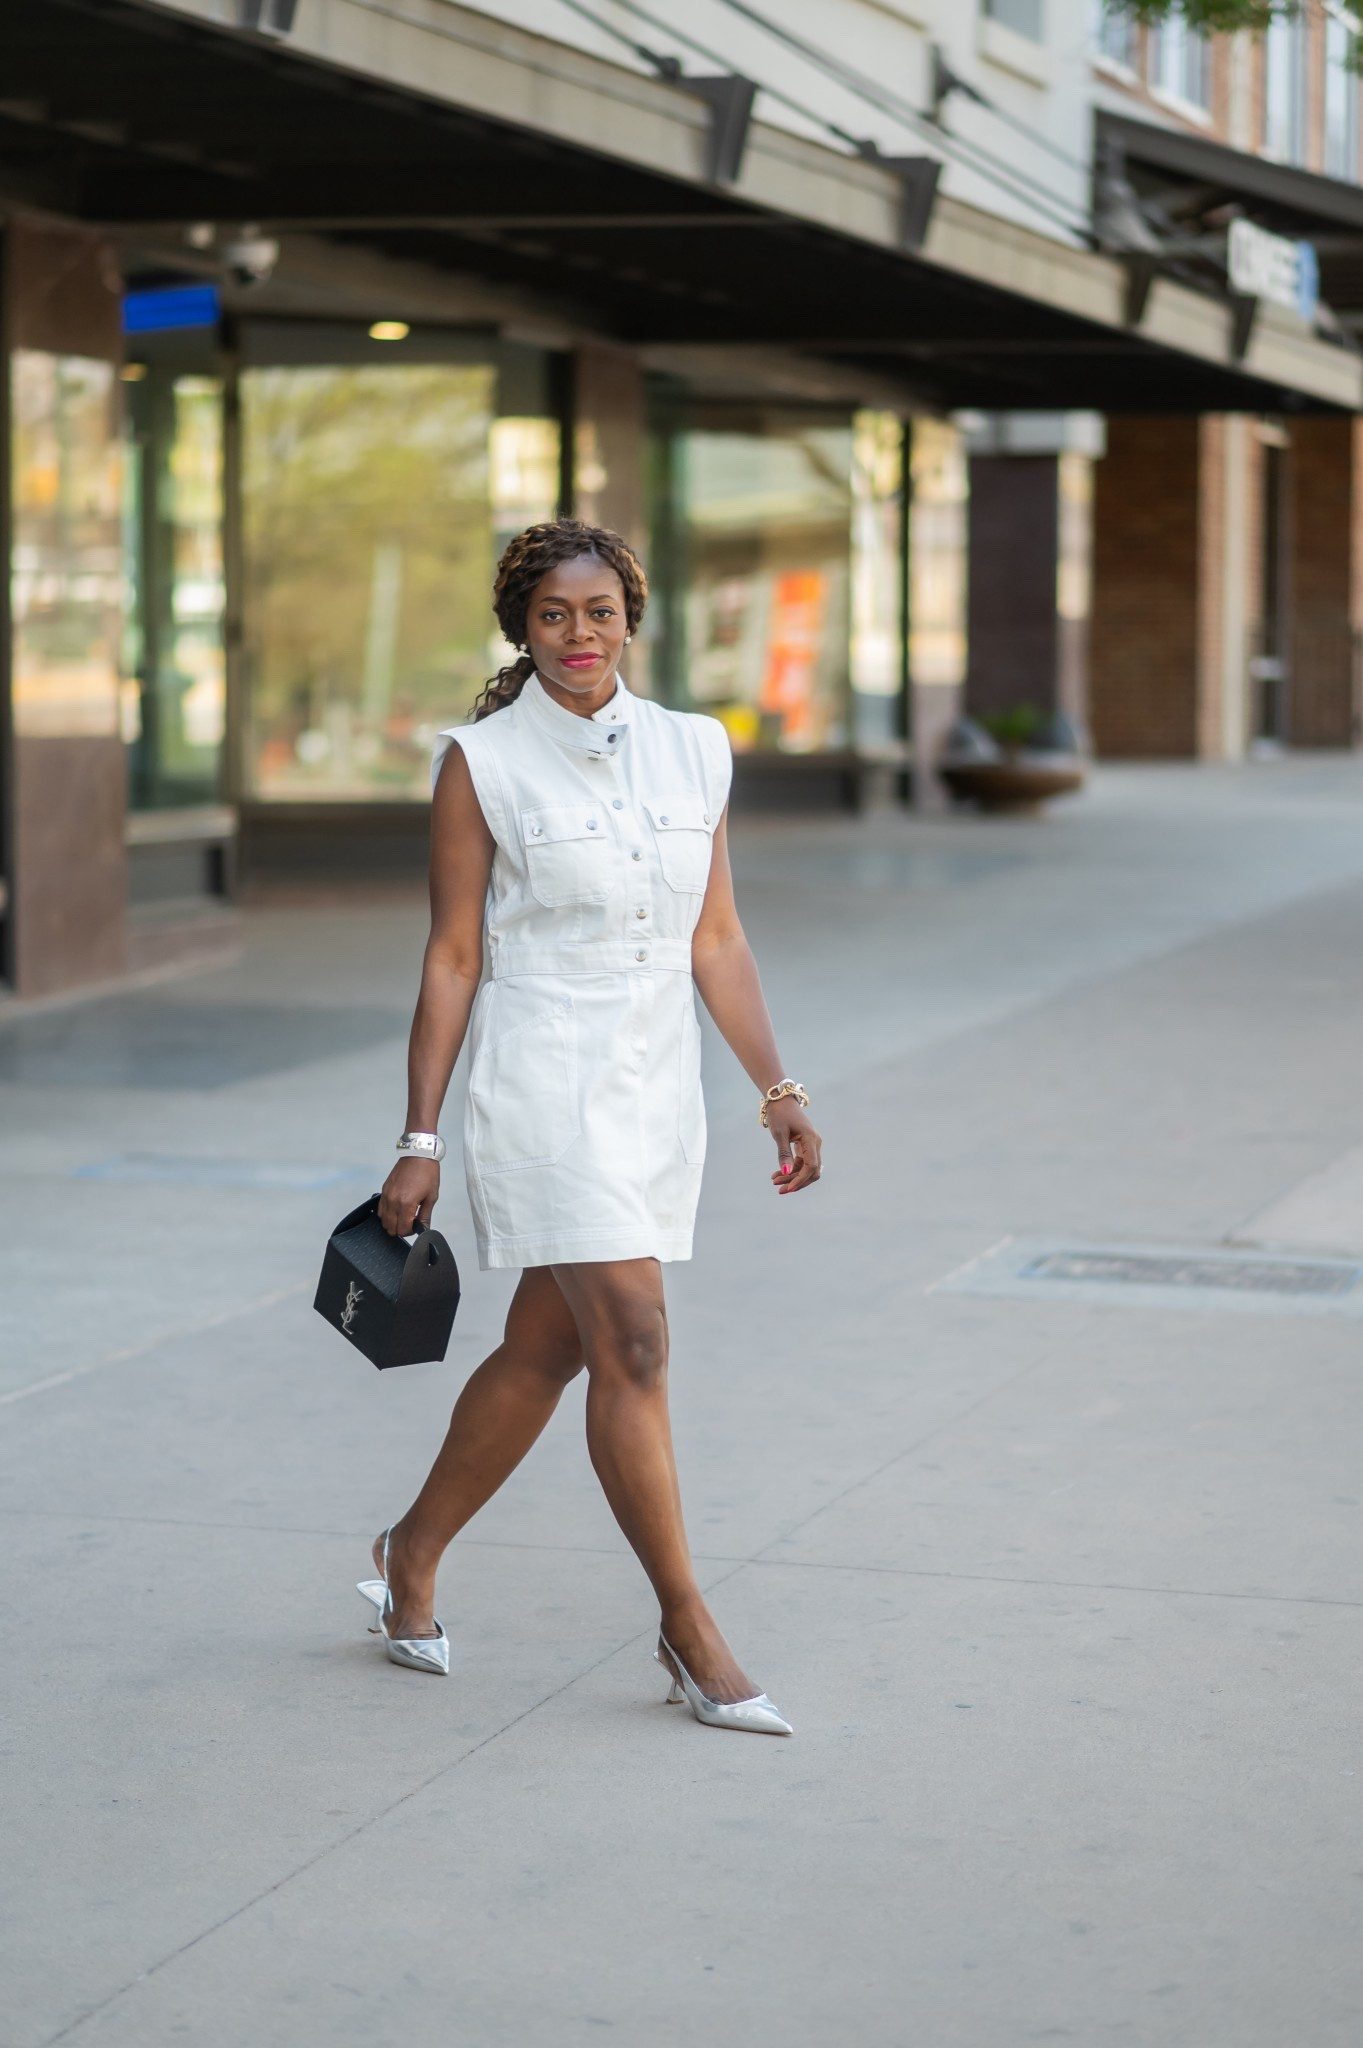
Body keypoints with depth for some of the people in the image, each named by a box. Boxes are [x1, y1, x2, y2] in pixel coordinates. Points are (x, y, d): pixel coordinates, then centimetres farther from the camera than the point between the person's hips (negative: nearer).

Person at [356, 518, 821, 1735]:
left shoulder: (694, 750, 7)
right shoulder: (483, 763, -5)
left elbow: (716, 940, 11)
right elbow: (453, 959, -3)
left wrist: (779, 1089, 6)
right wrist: (419, 1143, -5)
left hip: (658, 1090, 5)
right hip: (545, 1084, -5)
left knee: (545, 1350, 12)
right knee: (634, 1348, -10)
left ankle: (413, 1556, 32)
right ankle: (690, 1632, -1)